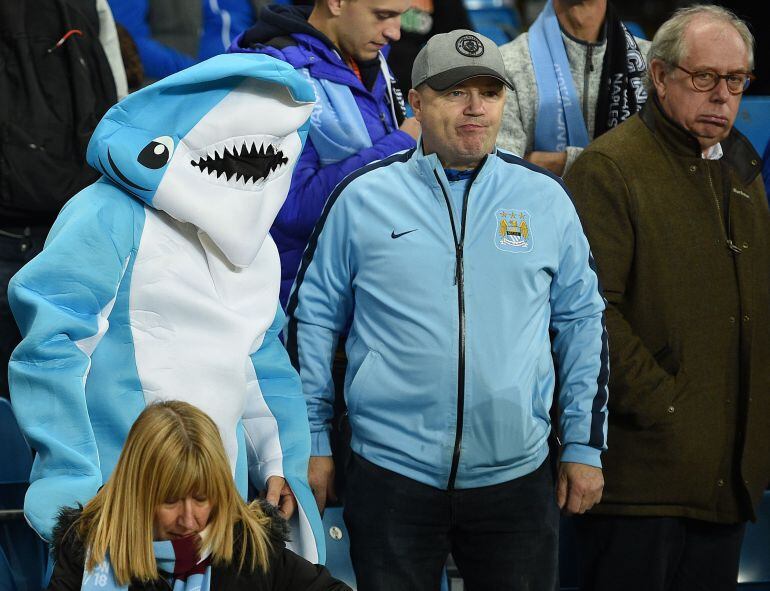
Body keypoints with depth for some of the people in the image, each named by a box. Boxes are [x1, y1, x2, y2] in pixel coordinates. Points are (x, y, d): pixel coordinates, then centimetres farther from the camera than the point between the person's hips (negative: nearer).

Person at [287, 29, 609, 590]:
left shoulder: (545, 198, 6)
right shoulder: (362, 198, 2)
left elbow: (582, 322, 13)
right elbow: (312, 317, 9)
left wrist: (585, 446, 10)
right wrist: (313, 442, 7)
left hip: (516, 476, 1)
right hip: (392, 475, -1)